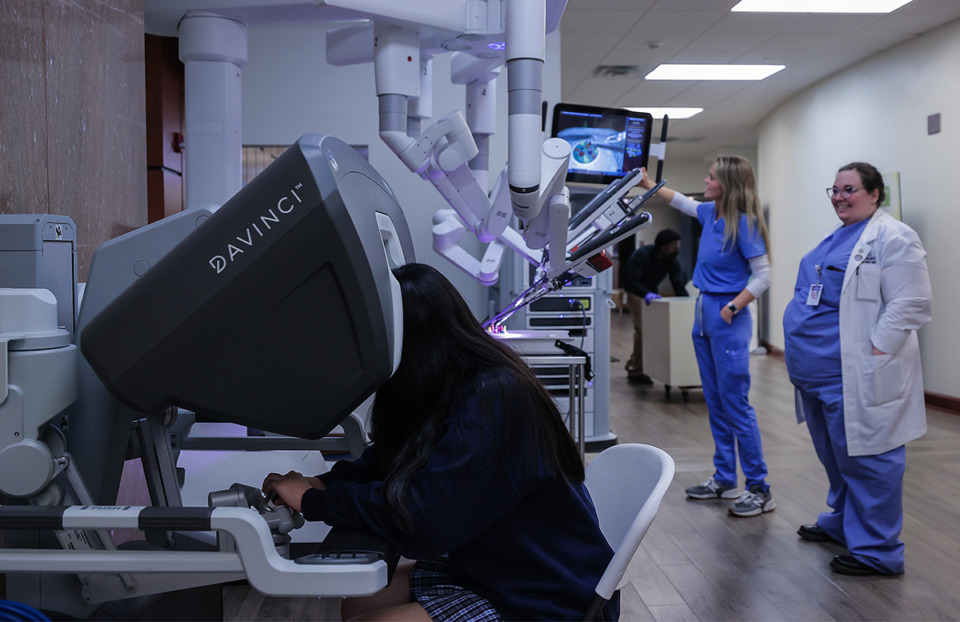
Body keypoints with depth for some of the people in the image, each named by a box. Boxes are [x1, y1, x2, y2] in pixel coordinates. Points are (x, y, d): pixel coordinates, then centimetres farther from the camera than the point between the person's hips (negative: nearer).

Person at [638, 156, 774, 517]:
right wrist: (647, 183, 30)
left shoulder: (744, 223, -15)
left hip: (727, 319, -9)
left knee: (736, 405, -6)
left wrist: (732, 308, -21)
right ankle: (724, 481, 24)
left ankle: (760, 490, 3)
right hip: (703, 313, 9)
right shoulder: (710, 214, 8)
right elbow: (680, 201, 28)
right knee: (715, 403, 13)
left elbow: (762, 275, -16)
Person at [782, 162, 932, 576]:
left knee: (865, 458, -2)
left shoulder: (892, 237, -11)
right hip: (820, 369, 9)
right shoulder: (837, 238, 18)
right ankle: (841, 523, 37)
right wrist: (799, 351, 21)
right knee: (834, 455, 20)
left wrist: (874, 355, -20)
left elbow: (910, 305, -17)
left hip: (856, 377, -9)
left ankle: (876, 550, 8)